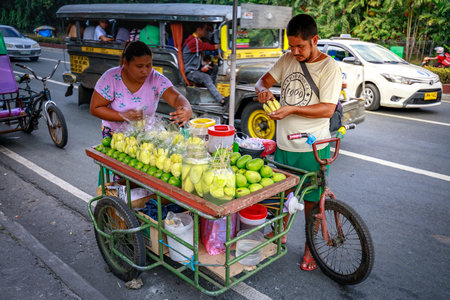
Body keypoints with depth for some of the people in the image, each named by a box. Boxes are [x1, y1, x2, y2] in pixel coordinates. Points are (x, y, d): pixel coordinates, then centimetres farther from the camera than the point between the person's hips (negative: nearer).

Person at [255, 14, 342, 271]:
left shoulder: (330, 67, -10)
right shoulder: (288, 59, 6)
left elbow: (328, 109, -16)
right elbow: (264, 80, 11)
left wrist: (292, 109, -24)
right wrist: (263, 90, -13)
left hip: (313, 148, -4)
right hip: (285, 144, 5)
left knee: (311, 200, 7)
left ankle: (310, 248, 27)